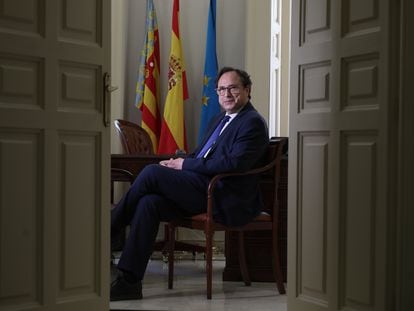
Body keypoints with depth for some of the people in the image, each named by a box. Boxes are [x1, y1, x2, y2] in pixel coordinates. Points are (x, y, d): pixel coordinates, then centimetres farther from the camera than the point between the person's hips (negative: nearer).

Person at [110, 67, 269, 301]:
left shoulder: (253, 123, -4)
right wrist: (177, 163, 3)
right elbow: (200, 155, 26)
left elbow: (233, 164, -18)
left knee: (151, 172, -19)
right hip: (205, 189, 8)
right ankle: (129, 281, -17)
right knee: (148, 202, -17)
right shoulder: (221, 119, 25)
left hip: (226, 200, -8)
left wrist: (186, 164, -12)